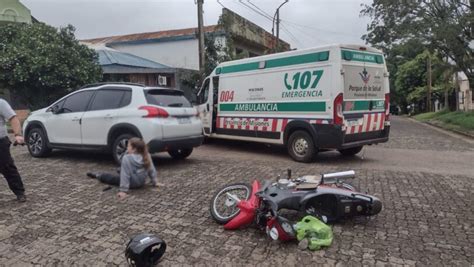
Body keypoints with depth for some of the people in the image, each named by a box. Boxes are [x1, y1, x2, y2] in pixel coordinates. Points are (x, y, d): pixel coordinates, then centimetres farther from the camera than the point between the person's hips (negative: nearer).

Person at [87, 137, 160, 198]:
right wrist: (155, 182, 8)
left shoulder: (127, 158, -25)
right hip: (141, 183, 5)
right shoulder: (147, 156, -10)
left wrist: (123, 190, -25)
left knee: (112, 177, 20)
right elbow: (152, 170, -3)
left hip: (131, 184, -5)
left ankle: (98, 175, 42)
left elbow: (125, 175, -26)